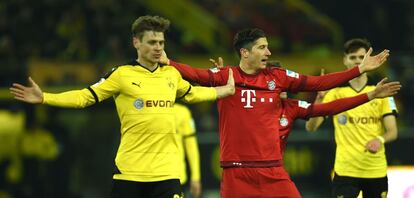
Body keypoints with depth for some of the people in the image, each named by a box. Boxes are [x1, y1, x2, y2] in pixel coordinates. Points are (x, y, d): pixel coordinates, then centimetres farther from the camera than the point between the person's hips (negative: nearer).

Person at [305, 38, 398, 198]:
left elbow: (392, 131, -1)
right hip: (345, 170, -2)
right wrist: (320, 98, -20)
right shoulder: (335, 92, 2)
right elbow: (311, 127, -4)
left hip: (376, 171, 2)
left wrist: (380, 140, -24)